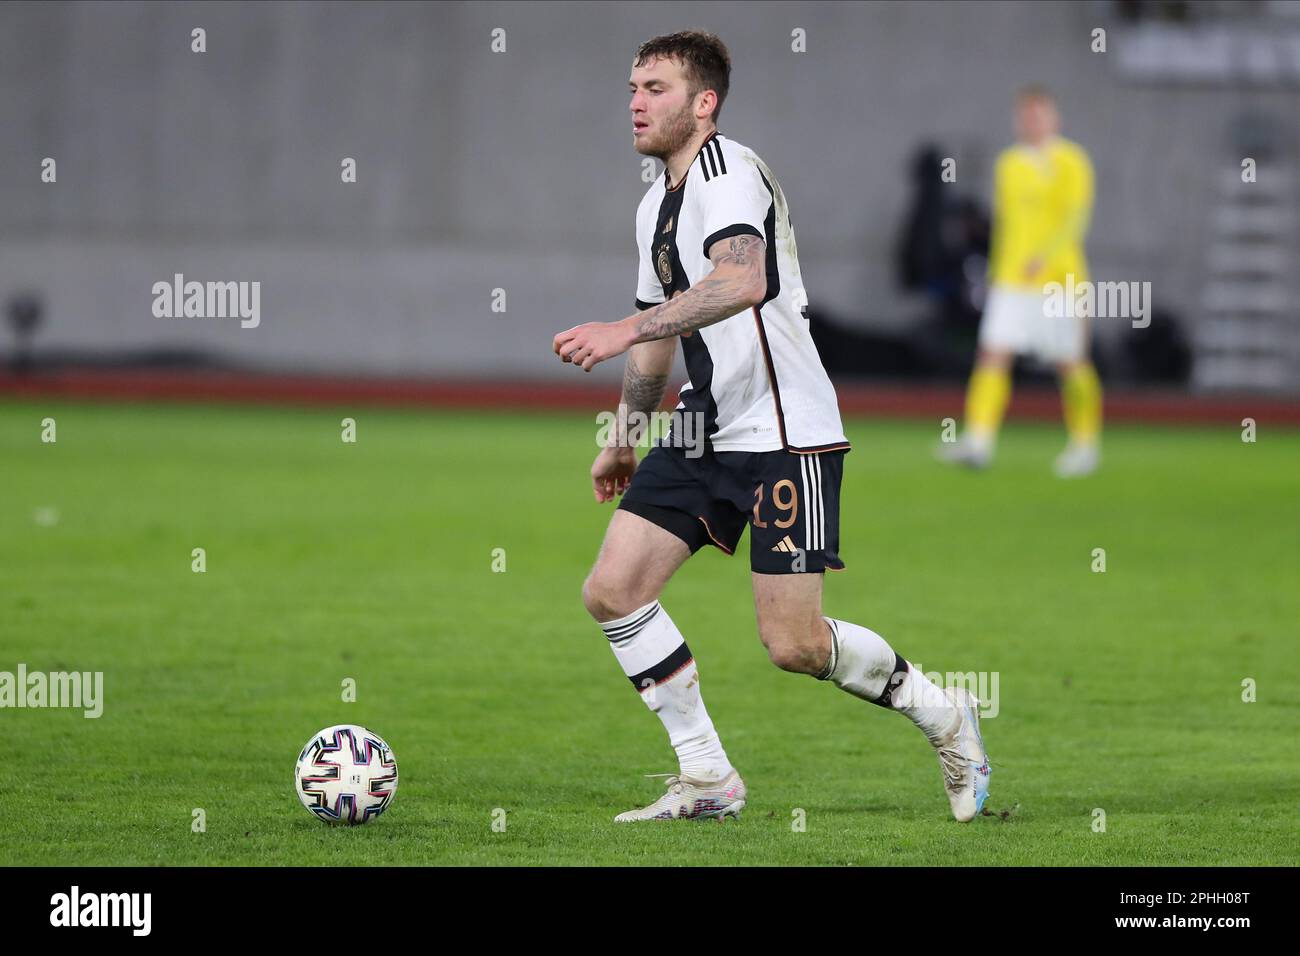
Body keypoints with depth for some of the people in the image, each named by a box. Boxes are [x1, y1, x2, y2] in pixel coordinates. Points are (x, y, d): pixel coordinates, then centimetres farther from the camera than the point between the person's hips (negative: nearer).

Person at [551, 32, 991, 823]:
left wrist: (626, 331, -42)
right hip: (705, 433, 9)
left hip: (787, 436, -9)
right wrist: (624, 438, 33)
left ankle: (944, 715, 16)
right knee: (612, 591, -3)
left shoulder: (728, 171, -15)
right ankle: (707, 780, 5)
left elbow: (744, 282, -35)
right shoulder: (657, 206, 15)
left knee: (793, 645, -10)